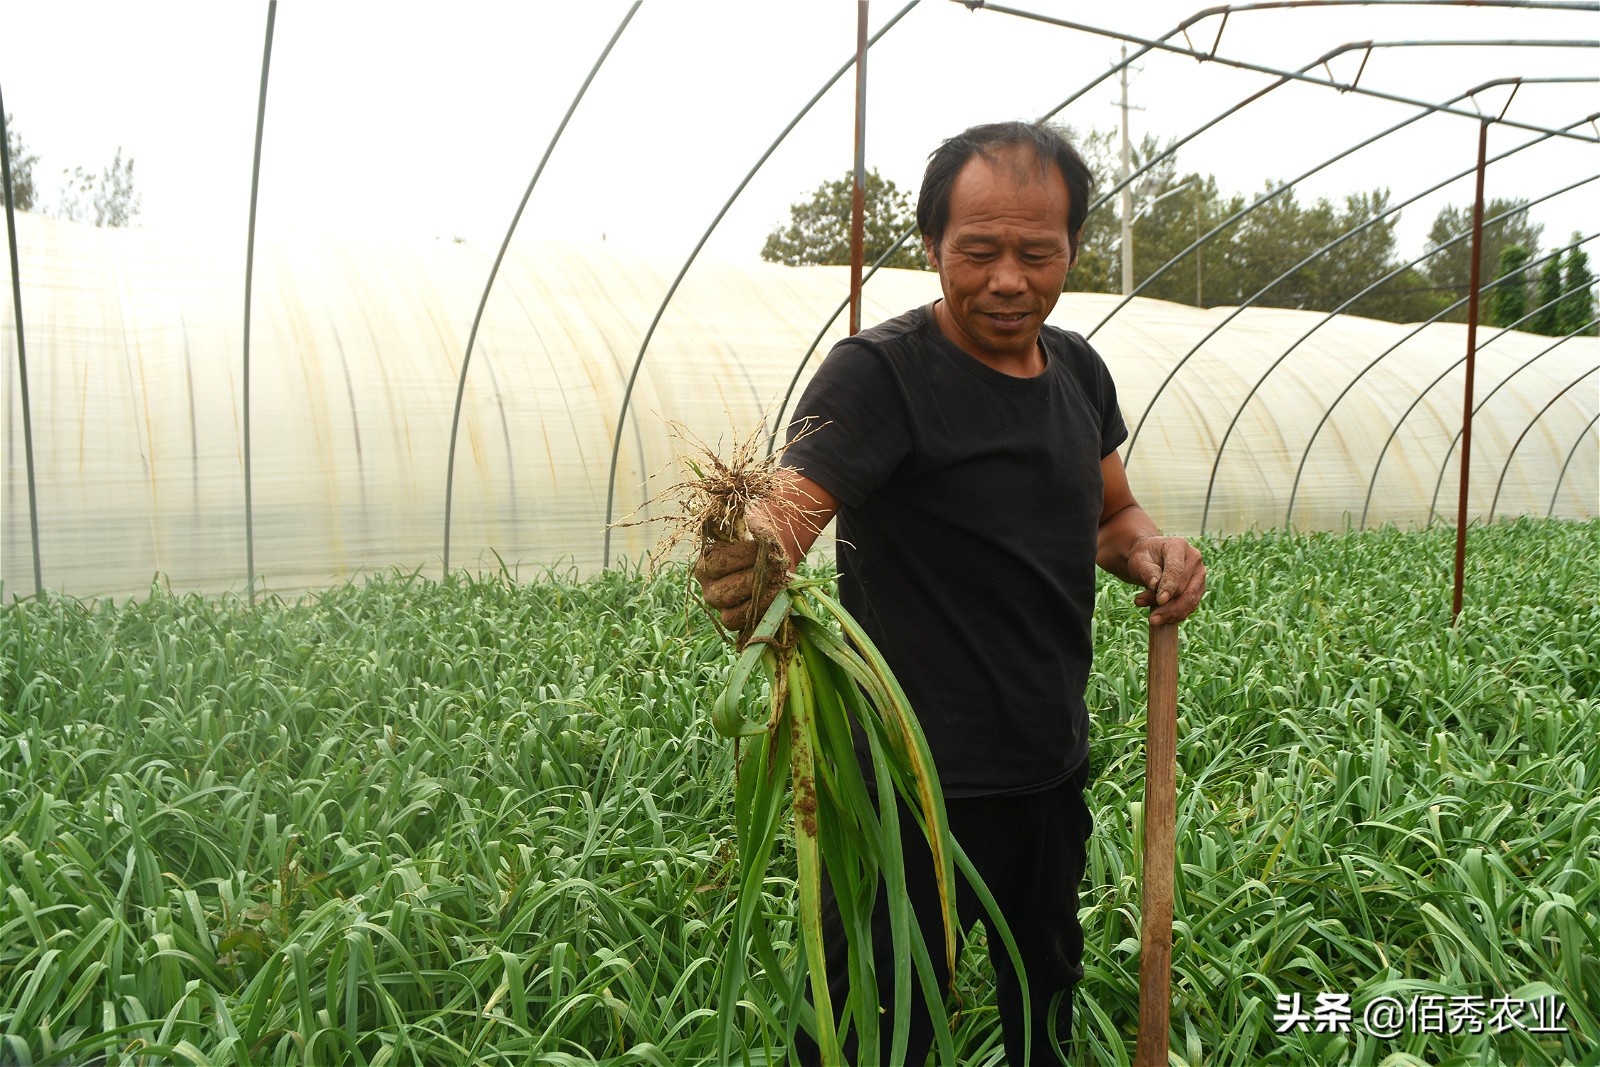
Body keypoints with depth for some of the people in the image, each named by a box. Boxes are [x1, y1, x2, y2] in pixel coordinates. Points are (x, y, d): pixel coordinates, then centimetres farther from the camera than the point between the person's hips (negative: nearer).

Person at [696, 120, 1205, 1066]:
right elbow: (790, 508, -31)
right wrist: (748, 564, -55)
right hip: (919, 784, -6)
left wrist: (1154, 552, -4)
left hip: (1054, 768, 7)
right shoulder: (880, 373, -17)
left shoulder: (1080, 369, 5)